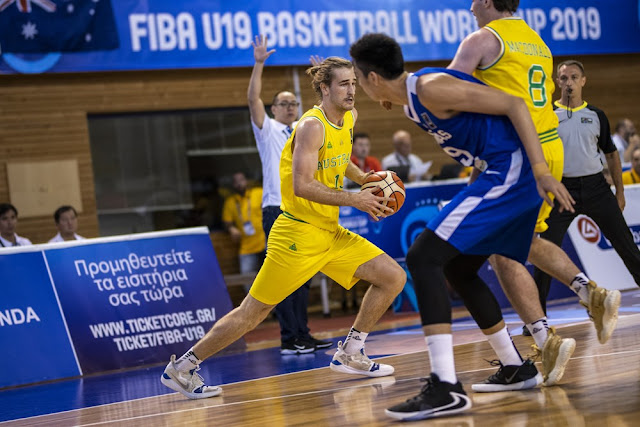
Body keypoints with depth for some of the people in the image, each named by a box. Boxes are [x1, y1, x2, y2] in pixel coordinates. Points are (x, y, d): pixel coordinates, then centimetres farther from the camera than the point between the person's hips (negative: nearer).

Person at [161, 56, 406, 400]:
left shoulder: (349, 118, 10)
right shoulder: (312, 125, -16)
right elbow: (302, 185, -26)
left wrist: (364, 179, 14)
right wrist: (354, 200, -23)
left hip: (331, 234, 8)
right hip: (298, 234, -8)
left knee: (394, 277, 1)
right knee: (254, 311, -5)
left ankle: (349, 355, 10)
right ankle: (181, 368, 6)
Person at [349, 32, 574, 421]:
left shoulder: (431, 88, -15)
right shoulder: (412, 103, 15)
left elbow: (513, 105, -17)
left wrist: (542, 171, -23)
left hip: (509, 173, -10)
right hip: (505, 175, 10)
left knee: (423, 257, -16)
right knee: (458, 269, 22)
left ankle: (446, 388, -23)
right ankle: (519, 367, 31)